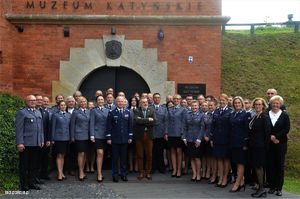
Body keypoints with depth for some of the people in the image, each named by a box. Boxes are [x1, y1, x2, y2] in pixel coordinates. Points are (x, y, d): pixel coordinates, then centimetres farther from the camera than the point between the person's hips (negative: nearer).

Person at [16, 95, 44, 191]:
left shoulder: (38, 113, 17)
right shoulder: (21, 112, -4)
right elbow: (19, 129, -9)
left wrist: (42, 140, 14)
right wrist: (19, 143, -15)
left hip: (37, 143, 6)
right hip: (26, 143, -6)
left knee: (34, 165, 11)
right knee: (24, 165, 4)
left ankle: (32, 183, 22)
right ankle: (24, 185, 13)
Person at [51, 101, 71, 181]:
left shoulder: (69, 115, 10)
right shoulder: (55, 115, -1)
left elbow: (70, 126, 10)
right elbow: (53, 127, -2)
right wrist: (53, 139, -5)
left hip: (66, 138, 4)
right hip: (58, 138, -4)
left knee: (63, 155, 11)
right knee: (59, 155, -2)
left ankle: (62, 172, 19)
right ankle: (59, 173, 2)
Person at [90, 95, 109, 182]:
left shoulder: (107, 110, 12)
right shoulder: (93, 111, 3)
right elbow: (92, 123, -2)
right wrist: (92, 135, -10)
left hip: (105, 135, 4)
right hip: (97, 135, -4)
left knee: (102, 154, 10)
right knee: (100, 154, -10)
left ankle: (99, 172, 22)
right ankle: (99, 174, -4)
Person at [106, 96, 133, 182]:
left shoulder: (127, 112, 8)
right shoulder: (111, 113, -1)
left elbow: (130, 126, 10)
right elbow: (108, 126, -2)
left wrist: (130, 137, 5)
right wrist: (108, 138, -6)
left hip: (125, 139, 3)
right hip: (115, 139, -2)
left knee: (124, 157, 8)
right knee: (115, 157, 3)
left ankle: (124, 174, 18)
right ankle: (115, 174, 13)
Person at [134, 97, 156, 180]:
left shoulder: (152, 111, 7)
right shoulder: (136, 111, 2)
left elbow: (154, 121, -7)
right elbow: (137, 120, -16)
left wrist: (143, 121, -11)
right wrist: (148, 119, -14)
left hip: (149, 135, 1)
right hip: (139, 135, -1)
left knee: (149, 155, 5)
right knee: (140, 155, 5)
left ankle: (148, 172, 16)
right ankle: (141, 172, 14)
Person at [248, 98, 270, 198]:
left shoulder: (264, 117, -10)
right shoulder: (254, 117, 13)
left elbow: (267, 132, -13)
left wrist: (266, 146, -14)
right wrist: (249, 143, 12)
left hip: (260, 146, -8)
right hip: (253, 145, 8)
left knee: (258, 166, -4)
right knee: (256, 166, 11)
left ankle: (261, 188, 5)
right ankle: (259, 186, 20)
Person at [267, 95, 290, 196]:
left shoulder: (284, 115, 1)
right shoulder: (266, 115, 2)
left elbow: (287, 129, -6)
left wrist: (276, 136, -14)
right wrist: (271, 138, -11)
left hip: (281, 144, -1)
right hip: (269, 143, 1)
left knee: (280, 165, 3)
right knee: (271, 165, 5)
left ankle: (279, 188, 10)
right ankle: (272, 186, 14)